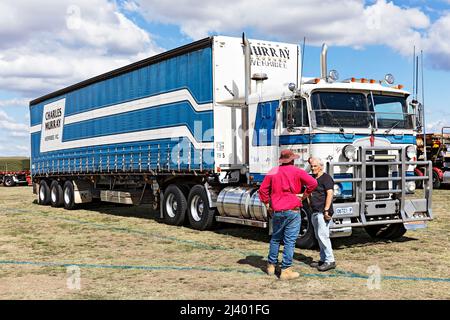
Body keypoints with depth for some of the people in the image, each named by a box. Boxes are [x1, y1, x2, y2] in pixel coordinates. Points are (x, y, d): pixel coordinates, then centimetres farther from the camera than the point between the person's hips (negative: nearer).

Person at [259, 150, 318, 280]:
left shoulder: (272, 172, 8)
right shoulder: (296, 171, -3)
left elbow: (263, 189, 7)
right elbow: (313, 183, -11)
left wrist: (267, 205, 14)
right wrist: (305, 195, 3)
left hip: (276, 211, 4)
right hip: (292, 211, -4)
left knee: (275, 238, 19)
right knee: (290, 241, -1)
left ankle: (271, 265, 26)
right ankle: (286, 270, -1)